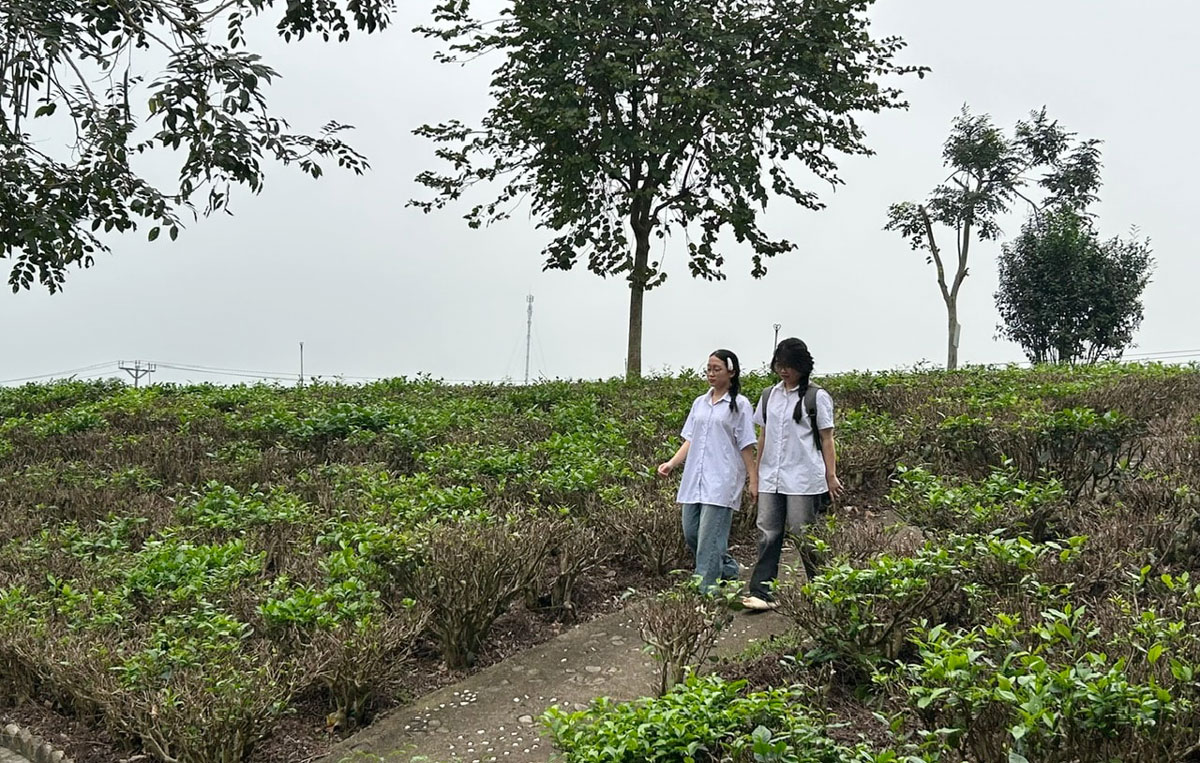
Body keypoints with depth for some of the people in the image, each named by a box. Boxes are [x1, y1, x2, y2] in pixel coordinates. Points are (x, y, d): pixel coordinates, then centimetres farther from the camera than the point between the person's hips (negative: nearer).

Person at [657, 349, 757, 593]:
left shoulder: (739, 404, -1)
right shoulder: (699, 403, 14)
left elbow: (746, 446, -1)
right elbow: (690, 440, 13)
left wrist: (753, 479, -4)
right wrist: (672, 463, 0)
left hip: (722, 480, -6)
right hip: (694, 478, 7)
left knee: (709, 536, -10)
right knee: (690, 531, 9)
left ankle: (705, 589, -4)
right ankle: (728, 568, 30)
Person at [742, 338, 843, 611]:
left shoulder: (817, 398, -2)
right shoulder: (769, 396, 12)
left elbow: (826, 439, -1)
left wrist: (831, 476, -5)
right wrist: (756, 472, 14)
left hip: (803, 480, -4)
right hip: (771, 478, 5)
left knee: (803, 536, 1)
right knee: (768, 534, 0)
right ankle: (762, 593, -1)